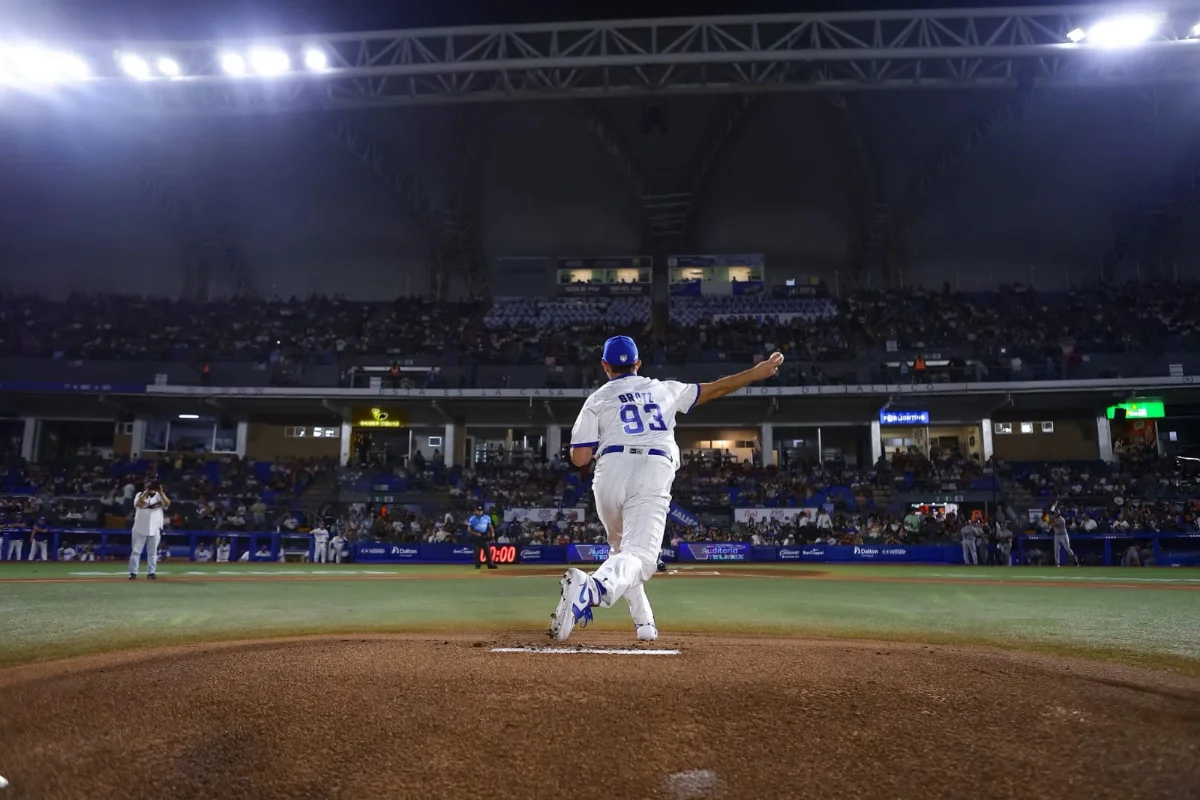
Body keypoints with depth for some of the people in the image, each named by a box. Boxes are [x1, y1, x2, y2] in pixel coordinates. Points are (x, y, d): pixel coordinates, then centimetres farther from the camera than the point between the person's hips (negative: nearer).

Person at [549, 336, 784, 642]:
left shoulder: (597, 399, 14)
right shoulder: (663, 389, 20)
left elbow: (579, 458, 5)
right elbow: (714, 389, 28)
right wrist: (757, 372, 38)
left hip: (610, 473, 2)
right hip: (653, 476, -1)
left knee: (621, 549, 25)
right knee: (639, 556, -15)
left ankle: (643, 623, 17)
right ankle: (593, 586, -46)